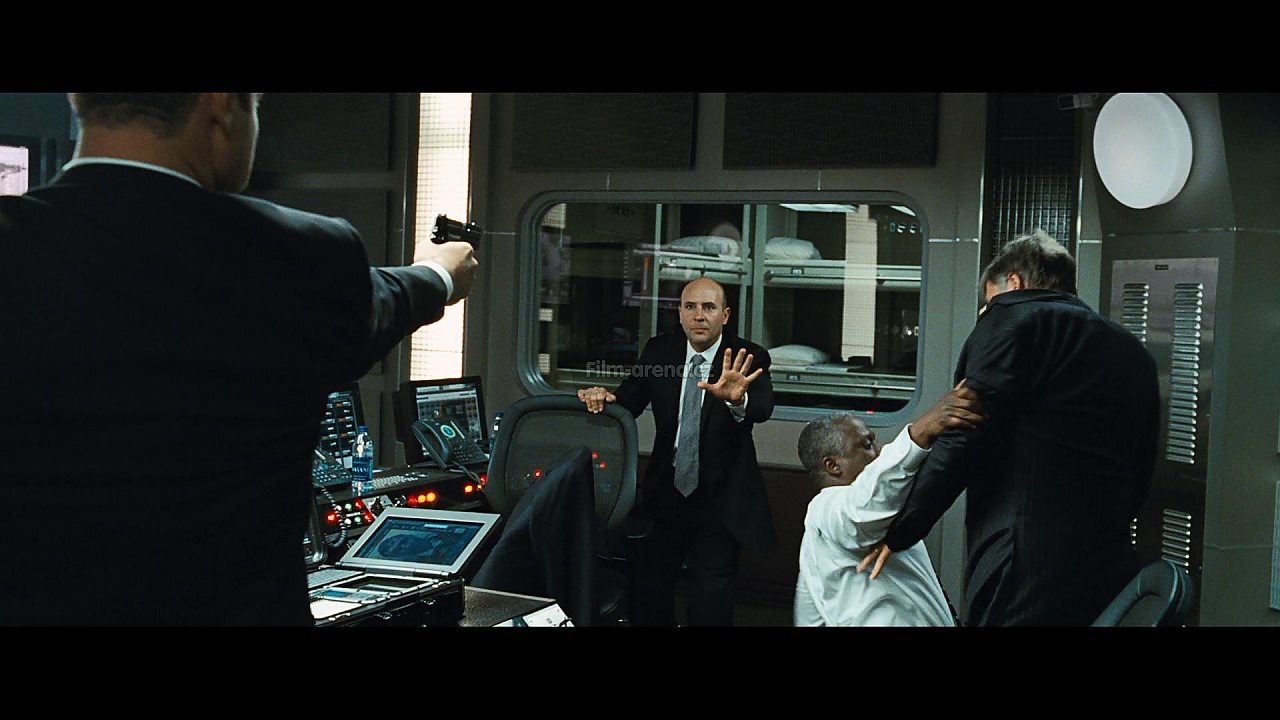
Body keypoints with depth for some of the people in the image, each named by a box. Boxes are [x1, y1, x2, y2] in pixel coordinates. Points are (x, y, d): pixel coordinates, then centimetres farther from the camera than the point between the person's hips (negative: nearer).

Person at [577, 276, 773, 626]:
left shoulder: (749, 359, -12)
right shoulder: (659, 350, -1)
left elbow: (762, 409, -30)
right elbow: (628, 402, 2)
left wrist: (738, 399, -53)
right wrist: (604, 397, -21)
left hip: (720, 502, -3)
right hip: (666, 493, 3)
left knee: (709, 606, 1)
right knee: (647, 594, 11)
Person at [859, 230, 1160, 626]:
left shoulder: (1011, 317, -1)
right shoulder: (1135, 353, 20)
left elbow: (963, 442, -10)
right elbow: (1139, 483, 21)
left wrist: (898, 531, -1)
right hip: (1110, 575, 8)